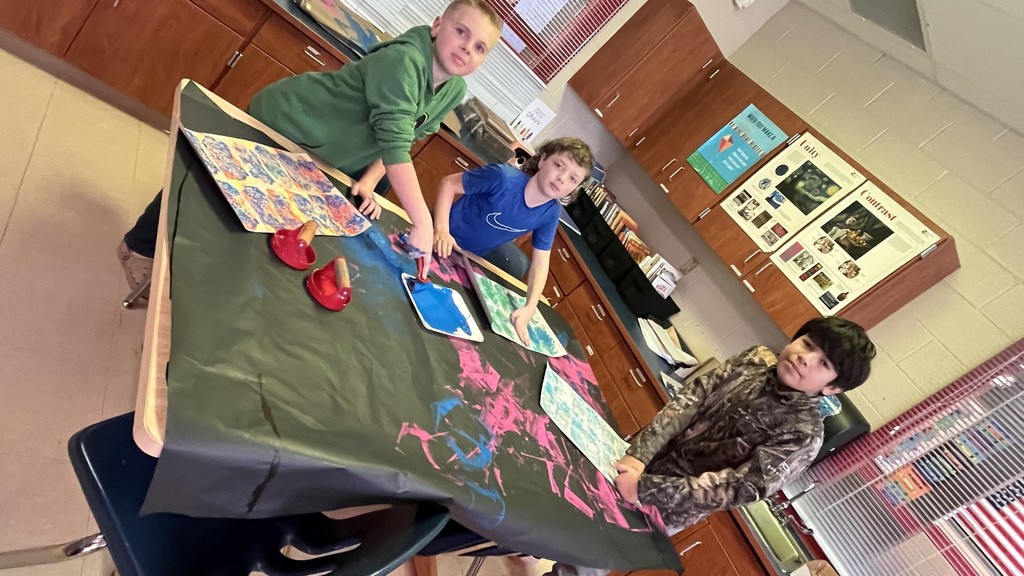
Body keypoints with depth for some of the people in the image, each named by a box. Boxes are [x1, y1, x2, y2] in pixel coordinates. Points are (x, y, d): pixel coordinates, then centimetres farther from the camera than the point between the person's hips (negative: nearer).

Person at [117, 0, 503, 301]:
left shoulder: (454, 93, -7)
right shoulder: (402, 61, -33)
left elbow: (399, 141, -1)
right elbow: (395, 145, -43)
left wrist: (368, 183, -14)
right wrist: (423, 223, -47)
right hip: (279, 122, -6)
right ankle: (141, 247, 38)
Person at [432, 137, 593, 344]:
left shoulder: (550, 214, -18)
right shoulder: (504, 177, -34)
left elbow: (540, 262, -14)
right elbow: (449, 183, -23)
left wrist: (529, 308, -27)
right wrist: (441, 229, -35)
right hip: (448, 239, -5)